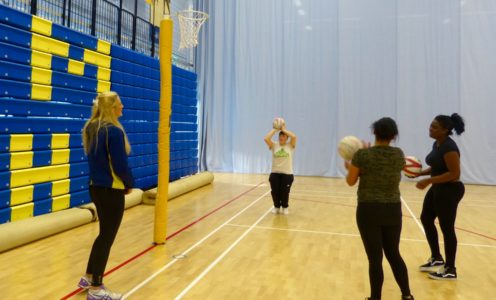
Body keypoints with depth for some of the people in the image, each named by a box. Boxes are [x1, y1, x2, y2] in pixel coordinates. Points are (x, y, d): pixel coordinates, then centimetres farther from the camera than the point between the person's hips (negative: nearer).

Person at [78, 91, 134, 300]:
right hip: (111, 190, -9)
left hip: (96, 186, 9)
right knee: (107, 237, 3)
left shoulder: (91, 128, 7)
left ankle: (88, 277, 33)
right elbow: (120, 164, -19)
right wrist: (129, 184, -1)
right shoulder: (114, 131, -19)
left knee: (104, 234, 22)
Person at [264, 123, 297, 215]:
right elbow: (266, 138, -12)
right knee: (275, 192, 5)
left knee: (285, 192, 3)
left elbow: (294, 137, -18)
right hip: (275, 173, 2)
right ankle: (276, 207, 27)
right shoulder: (274, 145, 3)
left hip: (287, 174, -1)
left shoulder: (290, 146, 0)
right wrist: (275, 129, -5)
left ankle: (285, 207, 26)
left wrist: (284, 129, -9)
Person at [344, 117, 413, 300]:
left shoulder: (363, 154, -11)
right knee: (394, 254, 19)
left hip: (369, 211, -4)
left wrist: (349, 167, 20)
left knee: (375, 258, 4)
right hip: (393, 211, 4)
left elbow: (351, 181, -1)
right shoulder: (399, 155, 1)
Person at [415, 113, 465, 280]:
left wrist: (428, 181, -26)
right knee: (426, 219, 18)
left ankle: (450, 270, 16)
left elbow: (454, 173, -25)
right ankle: (436, 259, 33)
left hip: (450, 191, -10)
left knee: (447, 228, 1)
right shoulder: (437, 144, 7)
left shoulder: (449, 147, -22)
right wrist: (421, 172, 3)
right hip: (438, 189, 10)